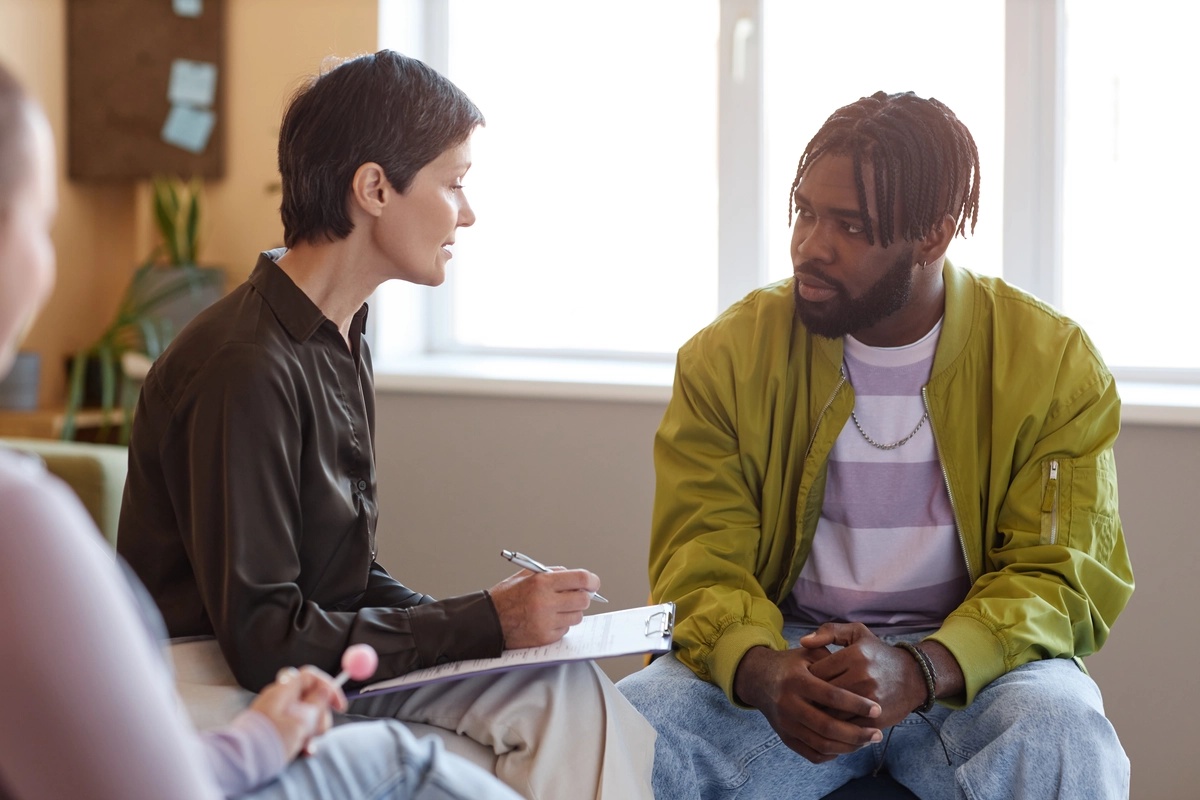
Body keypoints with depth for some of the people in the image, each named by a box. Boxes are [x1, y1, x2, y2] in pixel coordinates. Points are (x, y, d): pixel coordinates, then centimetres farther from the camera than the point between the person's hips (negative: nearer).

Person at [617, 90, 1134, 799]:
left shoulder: (1055, 362, -4)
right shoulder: (728, 355, 0)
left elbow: (1062, 576, -7)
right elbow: (700, 561, -3)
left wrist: (920, 671, -26)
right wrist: (763, 672, -27)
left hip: (971, 658, -1)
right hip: (786, 654, 1)